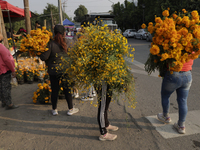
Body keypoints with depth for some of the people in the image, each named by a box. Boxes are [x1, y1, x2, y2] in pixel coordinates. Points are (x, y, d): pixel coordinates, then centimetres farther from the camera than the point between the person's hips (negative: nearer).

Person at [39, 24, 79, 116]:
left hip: (53, 71, 0)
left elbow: (44, 57, -16)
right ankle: (71, 109, 23)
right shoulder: (65, 43, -7)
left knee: (54, 90, 11)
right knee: (67, 89, 11)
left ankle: (54, 110, 25)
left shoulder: (51, 44, -12)